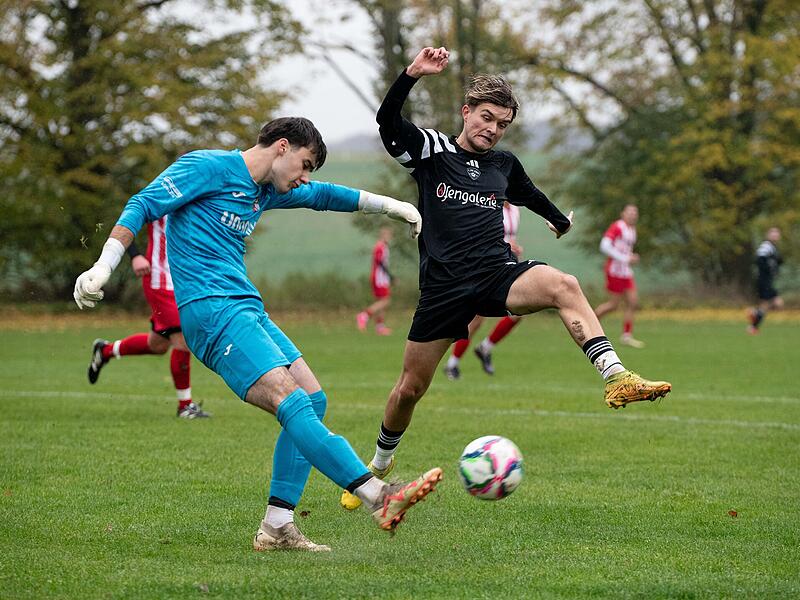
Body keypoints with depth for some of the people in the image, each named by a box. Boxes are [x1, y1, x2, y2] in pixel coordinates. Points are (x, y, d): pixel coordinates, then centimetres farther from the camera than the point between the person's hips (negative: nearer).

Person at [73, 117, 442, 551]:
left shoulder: (265, 192, 22)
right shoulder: (209, 167, -4)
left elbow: (323, 196, 38)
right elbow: (143, 206, -9)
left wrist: (389, 205, 35)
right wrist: (104, 267, -19)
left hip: (247, 311, 10)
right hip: (211, 310, -10)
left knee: (313, 399, 2)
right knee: (293, 403, -20)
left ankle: (277, 527, 1)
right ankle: (378, 497, -30)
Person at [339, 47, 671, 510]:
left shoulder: (504, 165, 13)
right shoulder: (430, 150, 1)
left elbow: (530, 194, 36)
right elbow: (388, 122, -18)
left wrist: (560, 219, 53)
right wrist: (413, 75, -33)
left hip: (498, 273, 2)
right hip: (444, 287, -2)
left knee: (563, 285, -30)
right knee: (410, 388, 4)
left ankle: (617, 379, -40)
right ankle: (380, 464, 32)